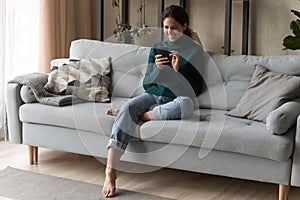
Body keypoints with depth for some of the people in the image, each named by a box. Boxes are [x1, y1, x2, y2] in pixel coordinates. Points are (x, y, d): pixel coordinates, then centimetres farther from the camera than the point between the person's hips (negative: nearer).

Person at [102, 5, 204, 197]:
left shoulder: (195, 51, 6)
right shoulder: (157, 48, 15)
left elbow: (195, 89, 2)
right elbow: (146, 84, 11)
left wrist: (177, 71, -12)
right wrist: (157, 69, -8)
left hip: (174, 101, -2)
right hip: (152, 95, 2)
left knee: (187, 103, -39)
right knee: (127, 108, -31)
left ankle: (133, 114, -22)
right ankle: (110, 171, -40)